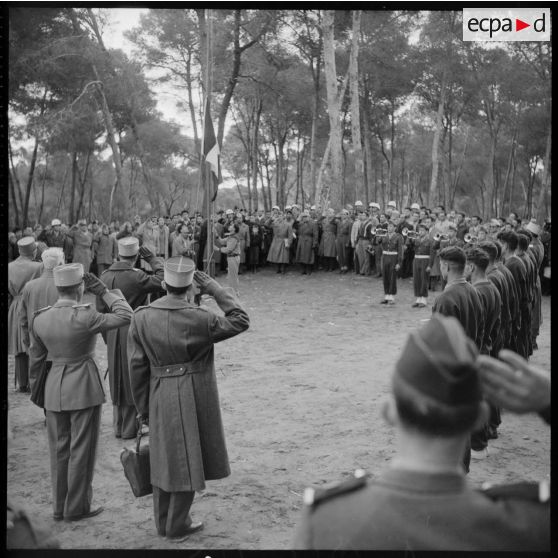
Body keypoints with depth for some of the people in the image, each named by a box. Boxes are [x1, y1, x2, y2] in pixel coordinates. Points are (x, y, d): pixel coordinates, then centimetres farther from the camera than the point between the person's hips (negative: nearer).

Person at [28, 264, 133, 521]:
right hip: (84, 385, -5)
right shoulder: (84, 317, -20)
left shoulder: (40, 319, -3)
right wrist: (103, 290, -7)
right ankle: (76, 507, 16)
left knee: (59, 449, 16)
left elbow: (36, 358, 9)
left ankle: (59, 506, 26)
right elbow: (125, 315, -13)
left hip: (54, 387, 5)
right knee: (81, 449, 7)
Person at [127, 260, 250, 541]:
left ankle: (163, 522, 33)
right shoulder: (200, 319, -18)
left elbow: (137, 367, -4)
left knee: (164, 459, 19)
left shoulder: (142, 318, -8)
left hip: (160, 398, 3)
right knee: (188, 459, 13)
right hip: (195, 398, -3)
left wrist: (143, 407, 8)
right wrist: (215, 289, -4)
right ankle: (177, 526, 23)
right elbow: (240, 321, -4)